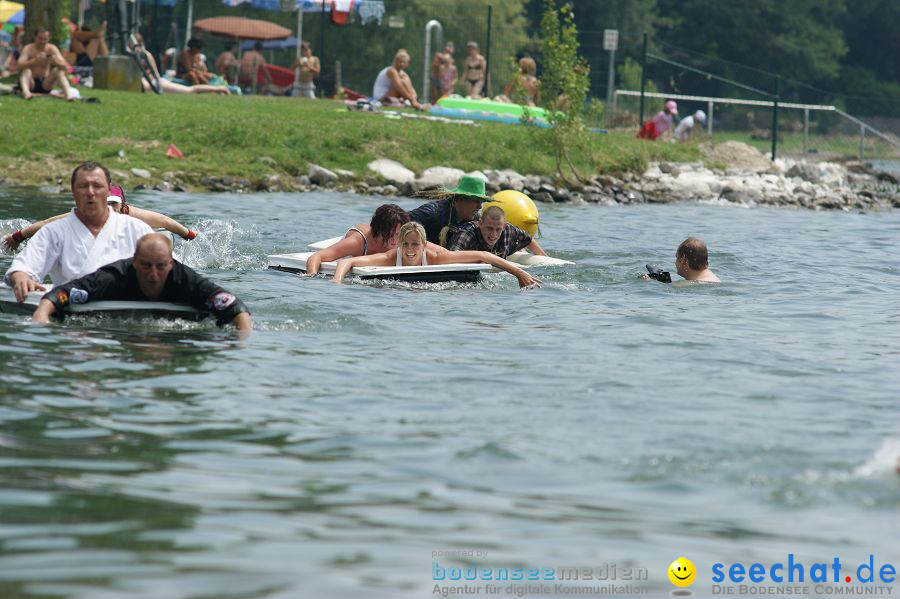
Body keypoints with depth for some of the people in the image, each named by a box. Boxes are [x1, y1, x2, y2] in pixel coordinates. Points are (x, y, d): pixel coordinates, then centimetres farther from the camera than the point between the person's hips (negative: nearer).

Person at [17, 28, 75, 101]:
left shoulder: (52, 48, -4)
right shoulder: (28, 49, -9)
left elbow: (65, 67, -13)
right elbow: (18, 66, -25)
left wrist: (55, 61, -35)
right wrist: (34, 61, -40)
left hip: (45, 84, 2)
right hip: (31, 84, -2)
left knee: (58, 70, -19)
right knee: (26, 69, -28)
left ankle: (68, 93, -37)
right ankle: (26, 92, -54)